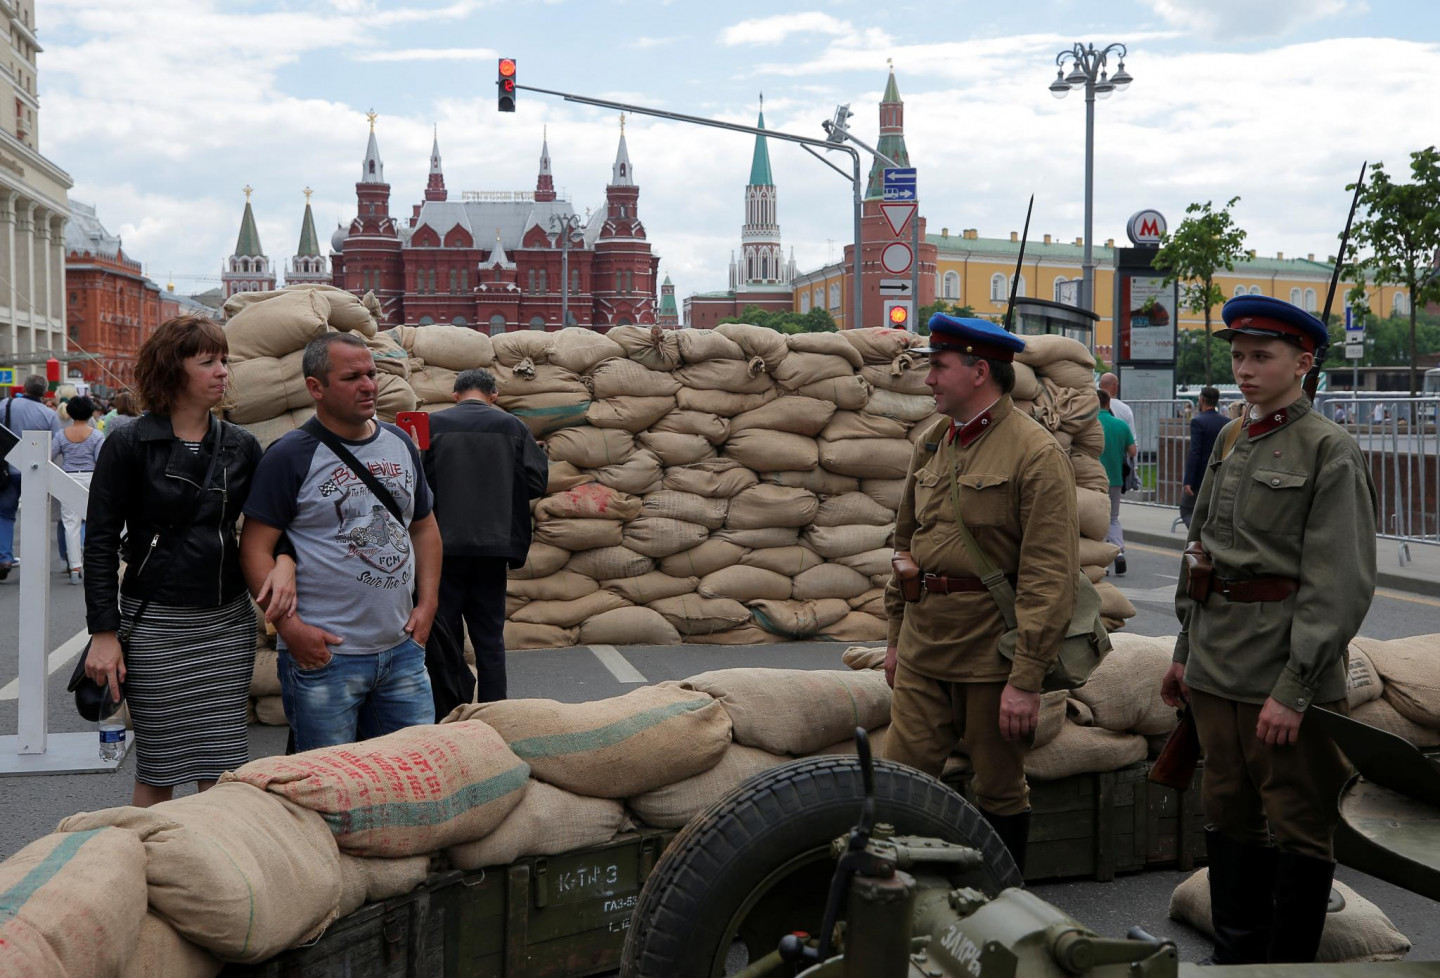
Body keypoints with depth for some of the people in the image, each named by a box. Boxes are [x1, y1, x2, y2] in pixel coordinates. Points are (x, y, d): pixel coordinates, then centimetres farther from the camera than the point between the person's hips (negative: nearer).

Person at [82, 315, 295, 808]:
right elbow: (100, 542, -3)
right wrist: (103, 633, -9)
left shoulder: (241, 445, 7)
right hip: (155, 625, -3)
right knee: (157, 771, 5)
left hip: (227, 624, 3)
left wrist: (284, 561, -9)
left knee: (223, 773, 5)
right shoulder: (128, 446, -4)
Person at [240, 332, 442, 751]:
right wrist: (290, 626, -17)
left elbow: (424, 527, 19)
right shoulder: (291, 456, -7)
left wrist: (427, 603, 8)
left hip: (402, 651, 5)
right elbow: (256, 547, -9)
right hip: (324, 655, -5)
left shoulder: (401, 444, 11)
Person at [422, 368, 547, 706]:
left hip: (445, 542, -1)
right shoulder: (513, 427, 1)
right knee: (490, 634, 11)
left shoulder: (432, 424, -4)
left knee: (443, 632, 8)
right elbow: (537, 481, 0)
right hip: (494, 544, 1)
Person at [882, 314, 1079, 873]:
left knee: (1000, 793, 9)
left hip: (993, 650, -6)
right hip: (922, 648, 6)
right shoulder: (932, 445, 9)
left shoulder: (1036, 455, -13)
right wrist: (896, 637, 18)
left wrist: (1027, 678, -19)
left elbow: (1050, 577, -16)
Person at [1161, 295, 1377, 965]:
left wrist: (1294, 689, -19)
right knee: (1229, 815, 17)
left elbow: (1340, 585, -16)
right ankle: (1234, 955, 31)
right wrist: (1186, 651, 16)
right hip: (1218, 669, 7)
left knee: (1298, 828, 5)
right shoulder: (1230, 441, 11)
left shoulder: (1331, 452, -11)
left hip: (1286, 668, -7)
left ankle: (1287, 964, 18)